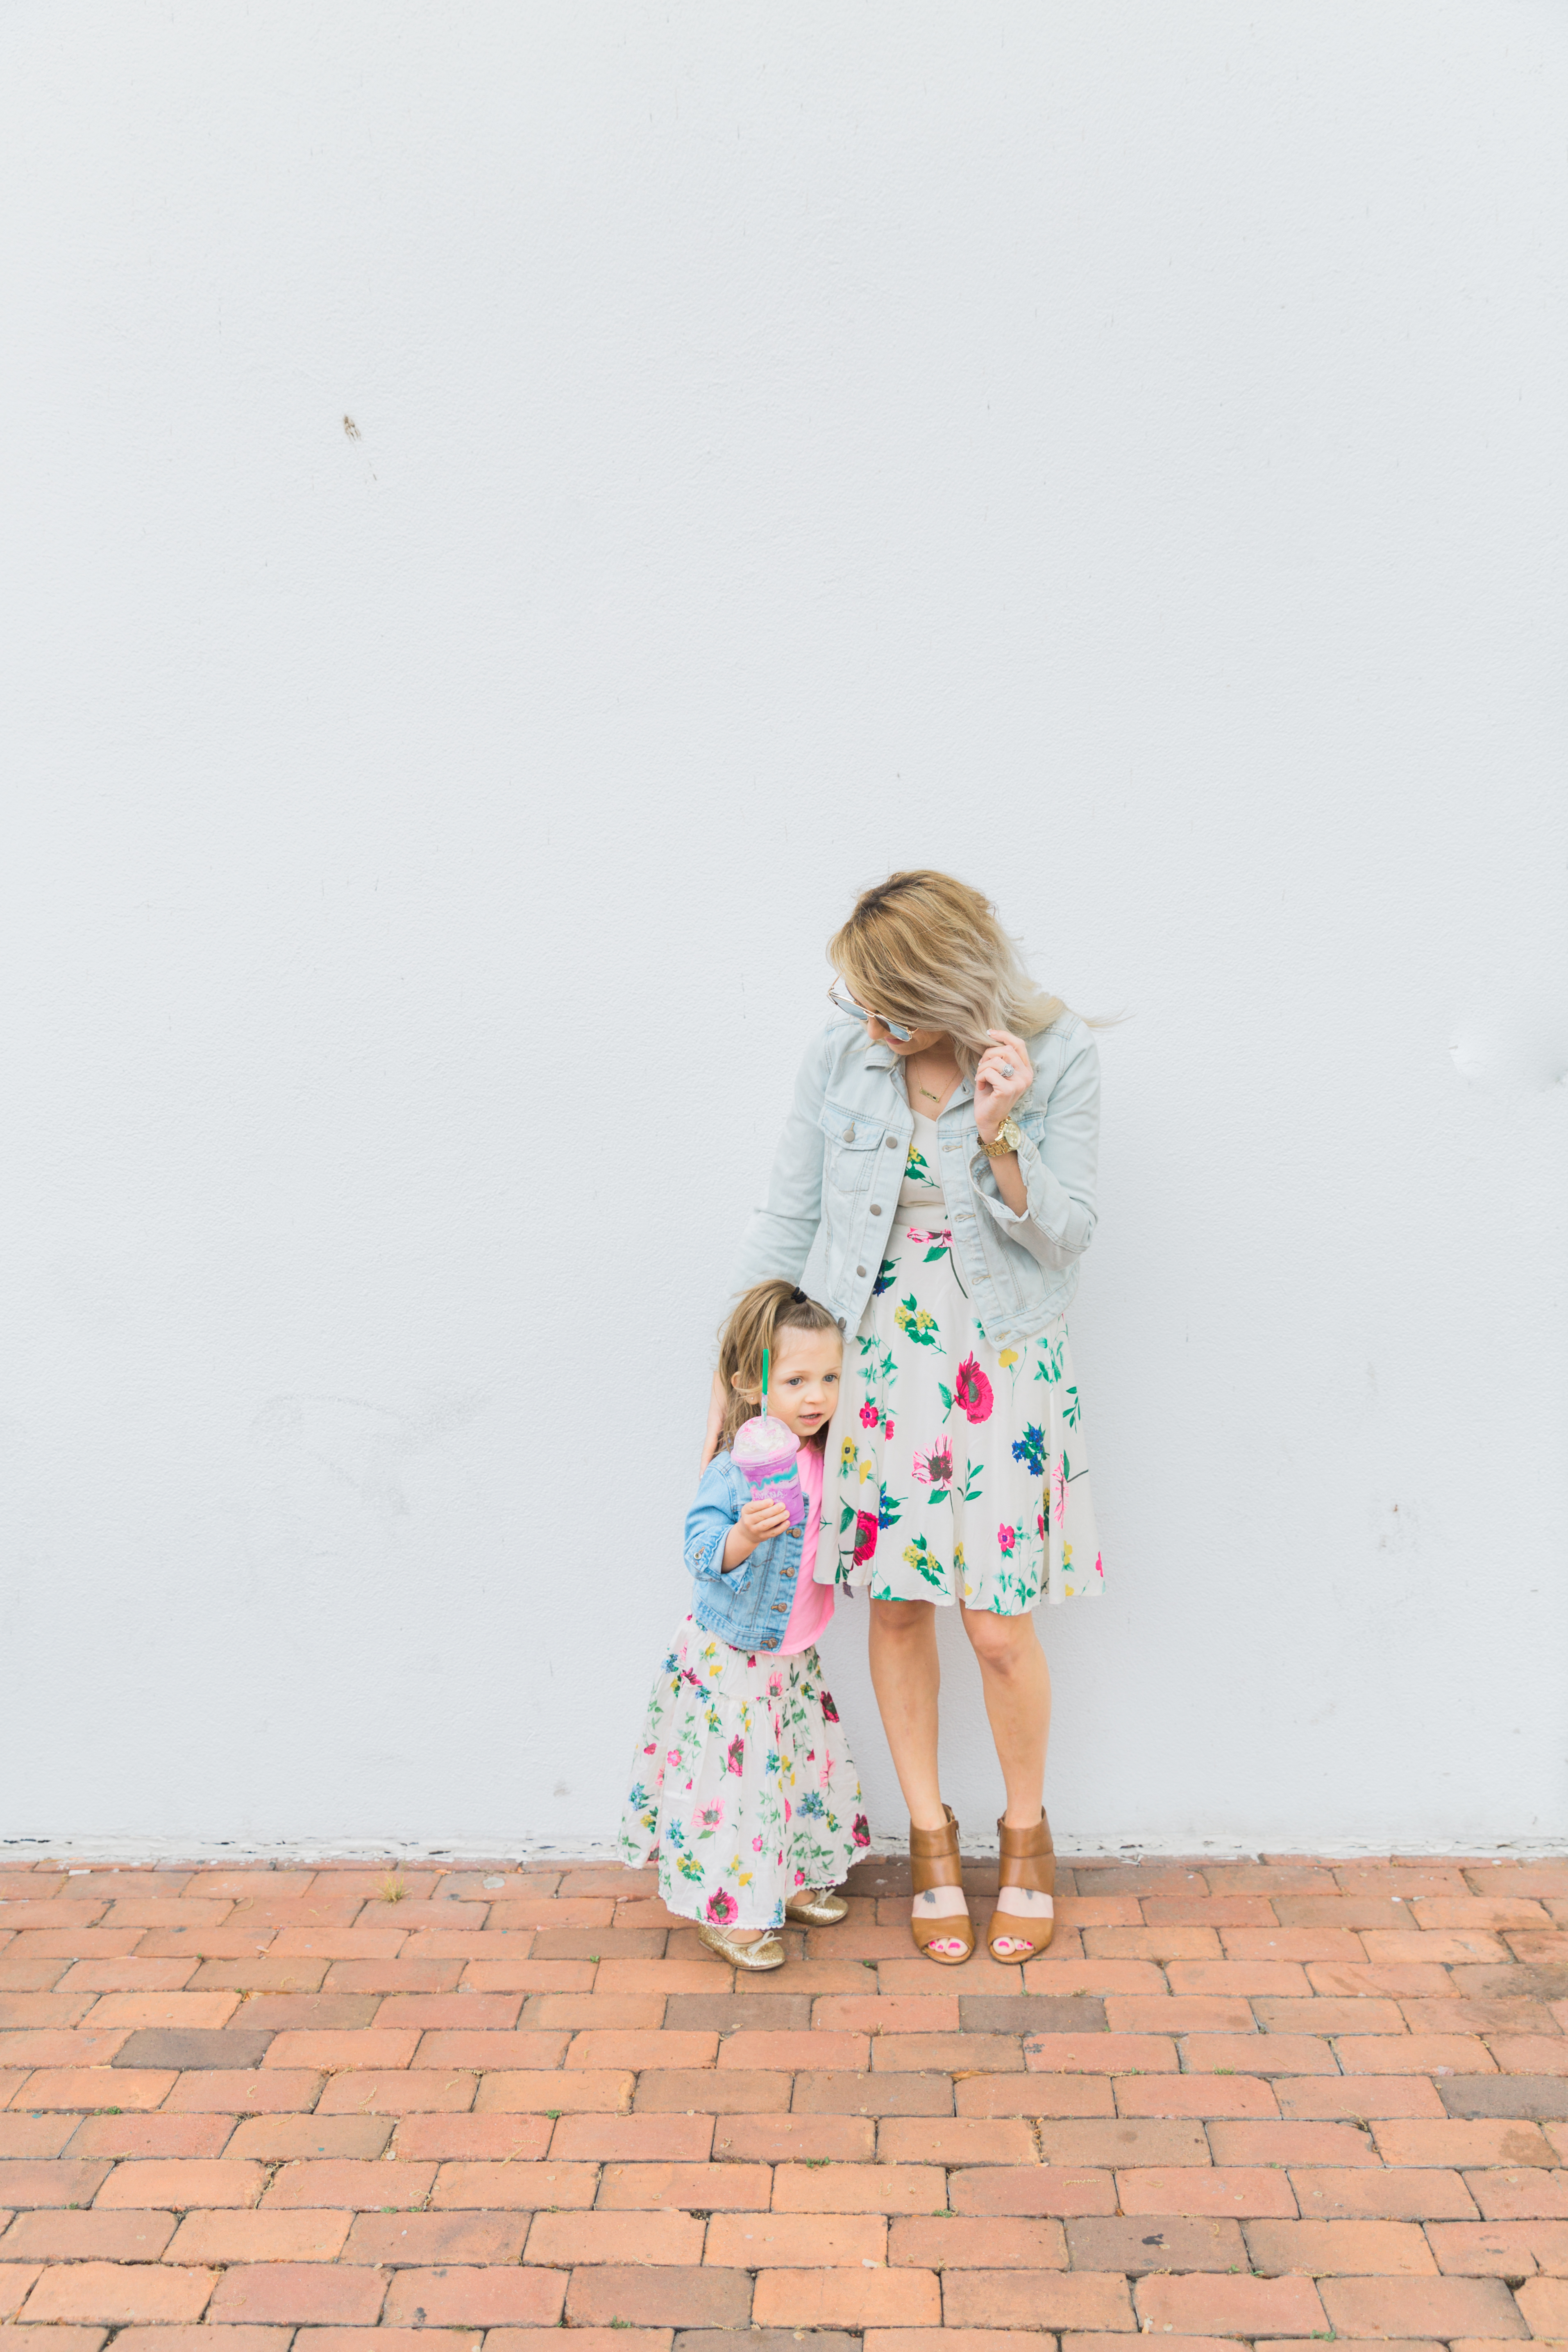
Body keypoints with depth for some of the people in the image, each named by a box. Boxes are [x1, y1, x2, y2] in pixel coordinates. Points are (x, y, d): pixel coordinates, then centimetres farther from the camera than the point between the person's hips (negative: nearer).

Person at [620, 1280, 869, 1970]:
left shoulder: (826, 1462, -1)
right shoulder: (735, 1470, -25)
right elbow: (702, 1549, -31)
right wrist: (743, 1536, -47)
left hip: (793, 1658, 8)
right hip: (729, 1659, -7)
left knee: (809, 1763, 18)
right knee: (733, 1778, 0)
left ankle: (792, 1881, 39)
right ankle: (728, 1912, 18)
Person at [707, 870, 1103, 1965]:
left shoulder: (1058, 1056, -11)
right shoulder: (842, 1056, -6)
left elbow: (1067, 1234, -8)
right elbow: (787, 1220, 2)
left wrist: (999, 1136, -25)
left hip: (1001, 1362, -2)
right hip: (873, 1355, 2)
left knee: (1000, 1625, 1)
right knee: (898, 1606, 9)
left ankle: (1027, 1832, 28)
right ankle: (930, 1832, 30)